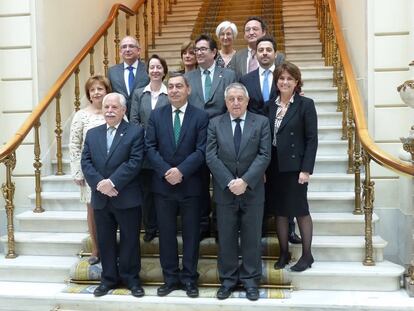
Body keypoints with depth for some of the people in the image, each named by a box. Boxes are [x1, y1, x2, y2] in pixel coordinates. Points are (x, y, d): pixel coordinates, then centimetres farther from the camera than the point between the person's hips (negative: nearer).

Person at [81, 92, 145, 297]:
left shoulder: (135, 132, -4)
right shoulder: (92, 134, 11)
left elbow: (135, 162, -13)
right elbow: (86, 162, 3)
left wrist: (112, 182, -20)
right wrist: (99, 184, -13)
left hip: (127, 198, -4)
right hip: (100, 198, 4)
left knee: (129, 240, 7)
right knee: (105, 240, 13)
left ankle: (131, 278, 22)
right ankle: (109, 278, 28)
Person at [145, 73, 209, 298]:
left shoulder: (201, 116, -1)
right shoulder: (156, 115, 7)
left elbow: (201, 150, -8)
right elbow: (150, 147, 0)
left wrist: (181, 170, -18)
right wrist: (166, 171, -14)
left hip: (190, 184, -2)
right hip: (162, 184, 2)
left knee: (191, 233, 7)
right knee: (166, 233, 9)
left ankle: (189, 278, 20)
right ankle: (170, 278, 22)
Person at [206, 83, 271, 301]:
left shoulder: (261, 122, 2)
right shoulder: (215, 124, 4)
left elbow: (264, 156, -6)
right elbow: (211, 156, -4)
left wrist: (245, 181, -16)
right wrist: (229, 182, -14)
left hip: (253, 190, 0)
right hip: (224, 191, 1)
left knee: (252, 238, 8)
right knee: (226, 238, 9)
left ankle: (250, 280, 22)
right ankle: (228, 280, 23)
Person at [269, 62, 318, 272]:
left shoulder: (305, 104, -4)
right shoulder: (271, 106, 9)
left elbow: (312, 139, -8)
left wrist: (306, 169, -14)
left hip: (295, 166, -4)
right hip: (275, 167, 4)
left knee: (300, 210, 4)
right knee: (280, 211, 11)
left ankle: (307, 255, 18)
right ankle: (283, 253, 24)